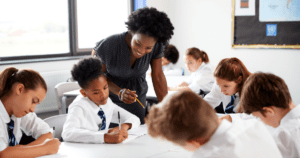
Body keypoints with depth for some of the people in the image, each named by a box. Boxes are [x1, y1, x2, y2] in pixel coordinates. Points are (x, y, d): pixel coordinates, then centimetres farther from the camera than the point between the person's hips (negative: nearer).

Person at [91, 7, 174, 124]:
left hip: (137, 96, 3)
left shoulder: (156, 46, -20)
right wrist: (119, 92, -31)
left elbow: (158, 76, -12)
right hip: (110, 95, -2)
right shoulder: (108, 46, -29)